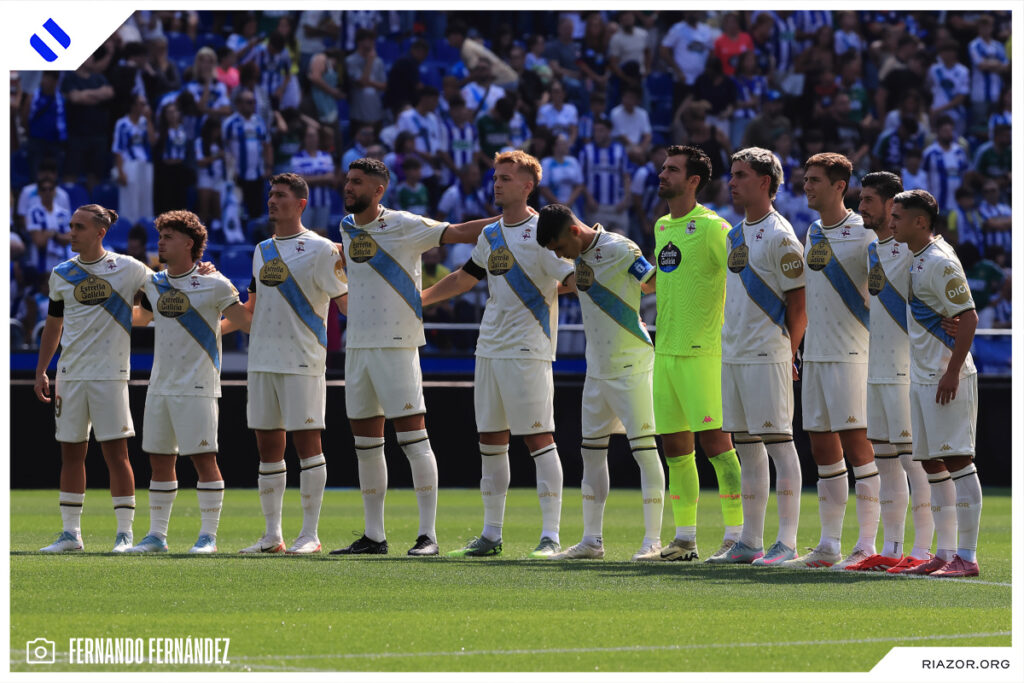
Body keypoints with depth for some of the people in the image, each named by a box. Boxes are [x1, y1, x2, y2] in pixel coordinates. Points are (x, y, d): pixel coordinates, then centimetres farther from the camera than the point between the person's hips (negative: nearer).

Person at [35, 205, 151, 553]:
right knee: (71, 454, 5)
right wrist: (41, 371, 11)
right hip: (70, 374, 3)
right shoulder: (62, 274, 9)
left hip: (110, 373, -3)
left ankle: (124, 532, 1)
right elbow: (53, 325, 16)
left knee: (115, 452, -4)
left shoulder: (127, 268, -1)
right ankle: (71, 532, 11)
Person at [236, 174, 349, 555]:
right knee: (268, 447, 7)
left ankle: (310, 534, -4)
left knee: (306, 441, -7)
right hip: (262, 361, 7)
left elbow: (345, 301, -7)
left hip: (302, 362, -7)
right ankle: (272, 535, 12)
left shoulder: (319, 249, -4)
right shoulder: (262, 250, 16)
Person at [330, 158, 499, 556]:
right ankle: (374, 535, 15)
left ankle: (428, 534, -7)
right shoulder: (347, 228, 12)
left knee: (412, 436, -9)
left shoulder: (404, 226, -7)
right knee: (365, 441, 8)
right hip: (357, 345, 7)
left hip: (396, 344, -7)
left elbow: (458, 233, -6)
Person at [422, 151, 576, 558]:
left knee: (538, 437, -8)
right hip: (489, 351, 8)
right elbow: (466, 277, 29)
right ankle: (491, 534, 15)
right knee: (490, 440, 9)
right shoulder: (491, 235, 15)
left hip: (528, 352, -8)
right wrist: (418, 298, 31)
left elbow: (572, 278, -15)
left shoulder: (541, 232, -7)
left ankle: (551, 535, -8)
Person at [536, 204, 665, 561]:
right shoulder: (582, 253, 8)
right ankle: (592, 540, 16)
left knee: (644, 447, -7)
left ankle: (653, 540, -6)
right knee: (592, 449, 9)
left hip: (631, 365, -9)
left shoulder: (620, 250, -16)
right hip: (597, 367, 9)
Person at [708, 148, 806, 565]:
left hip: (768, 356, -9)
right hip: (732, 356, 9)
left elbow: (799, 302, -11)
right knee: (746, 447, 10)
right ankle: (750, 542, 14)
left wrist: (789, 355, -10)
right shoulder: (736, 234, 16)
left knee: (778, 443, -7)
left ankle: (787, 543, -6)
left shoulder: (779, 236, -10)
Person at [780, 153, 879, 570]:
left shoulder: (862, 233, -9)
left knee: (856, 444, -7)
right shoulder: (812, 233, 14)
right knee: (823, 449, 9)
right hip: (815, 355, 8)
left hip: (851, 353, -8)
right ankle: (828, 546, 14)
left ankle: (867, 545, -5)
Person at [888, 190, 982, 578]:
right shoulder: (915, 259, 14)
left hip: (948, 378, -10)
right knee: (932, 462, 11)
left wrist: (951, 372, -22)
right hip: (921, 378, 10)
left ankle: (967, 556, -9)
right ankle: (945, 552, 17)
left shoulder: (941, 262, -15)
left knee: (957, 460, -9)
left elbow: (968, 317, -19)